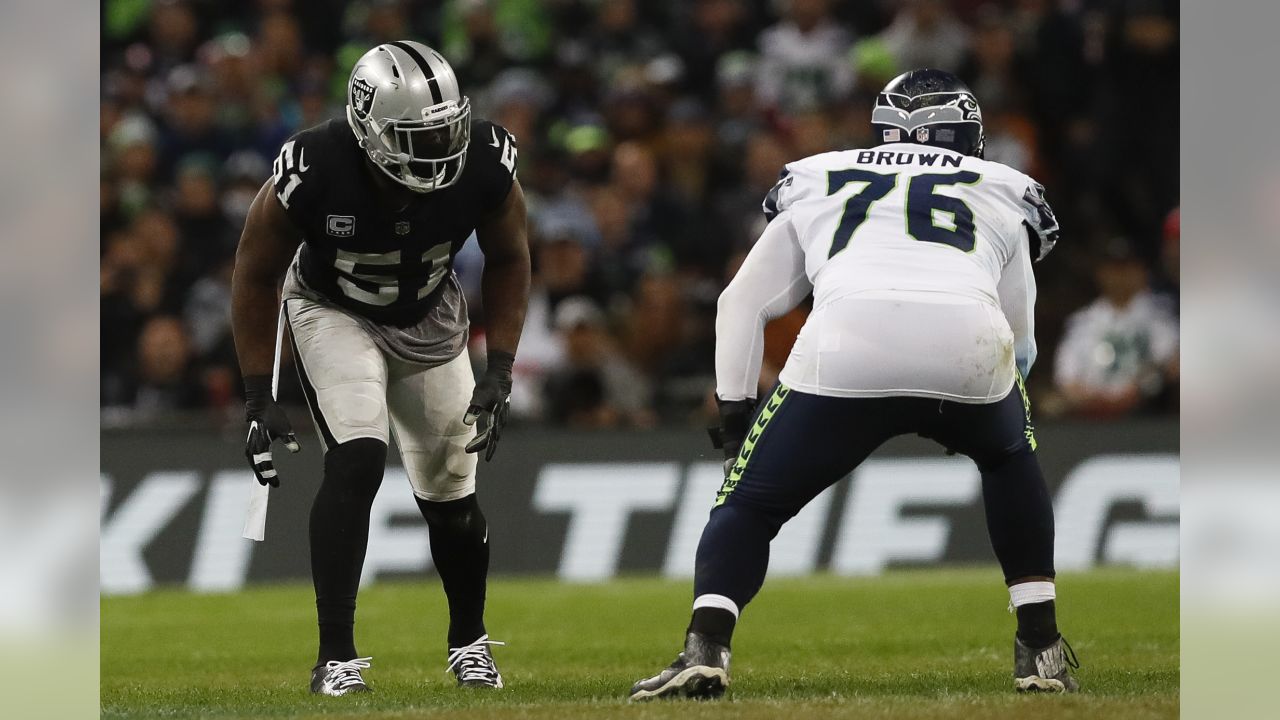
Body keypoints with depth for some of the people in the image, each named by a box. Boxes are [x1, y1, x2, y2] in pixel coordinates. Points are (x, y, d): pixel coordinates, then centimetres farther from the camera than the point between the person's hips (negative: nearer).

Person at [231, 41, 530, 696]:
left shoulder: (486, 166, -28)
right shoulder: (311, 172, -34)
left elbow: (508, 261, -5)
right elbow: (255, 274, -16)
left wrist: (500, 369, -11)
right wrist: (258, 399, -14)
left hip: (428, 317, 3)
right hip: (333, 313, -3)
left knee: (450, 496, 8)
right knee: (358, 461, -25)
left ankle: (469, 641, 35)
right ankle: (335, 657, -19)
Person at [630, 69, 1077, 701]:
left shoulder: (819, 182, 34)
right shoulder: (1002, 195, 33)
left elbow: (743, 304, 33)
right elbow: (1020, 341, 38)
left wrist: (734, 414, 37)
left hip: (846, 343, -1)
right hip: (970, 345, 1)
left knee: (749, 502, 14)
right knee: (1011, 459, 33)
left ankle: (705, 648, -10)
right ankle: (1040, 648, 24)